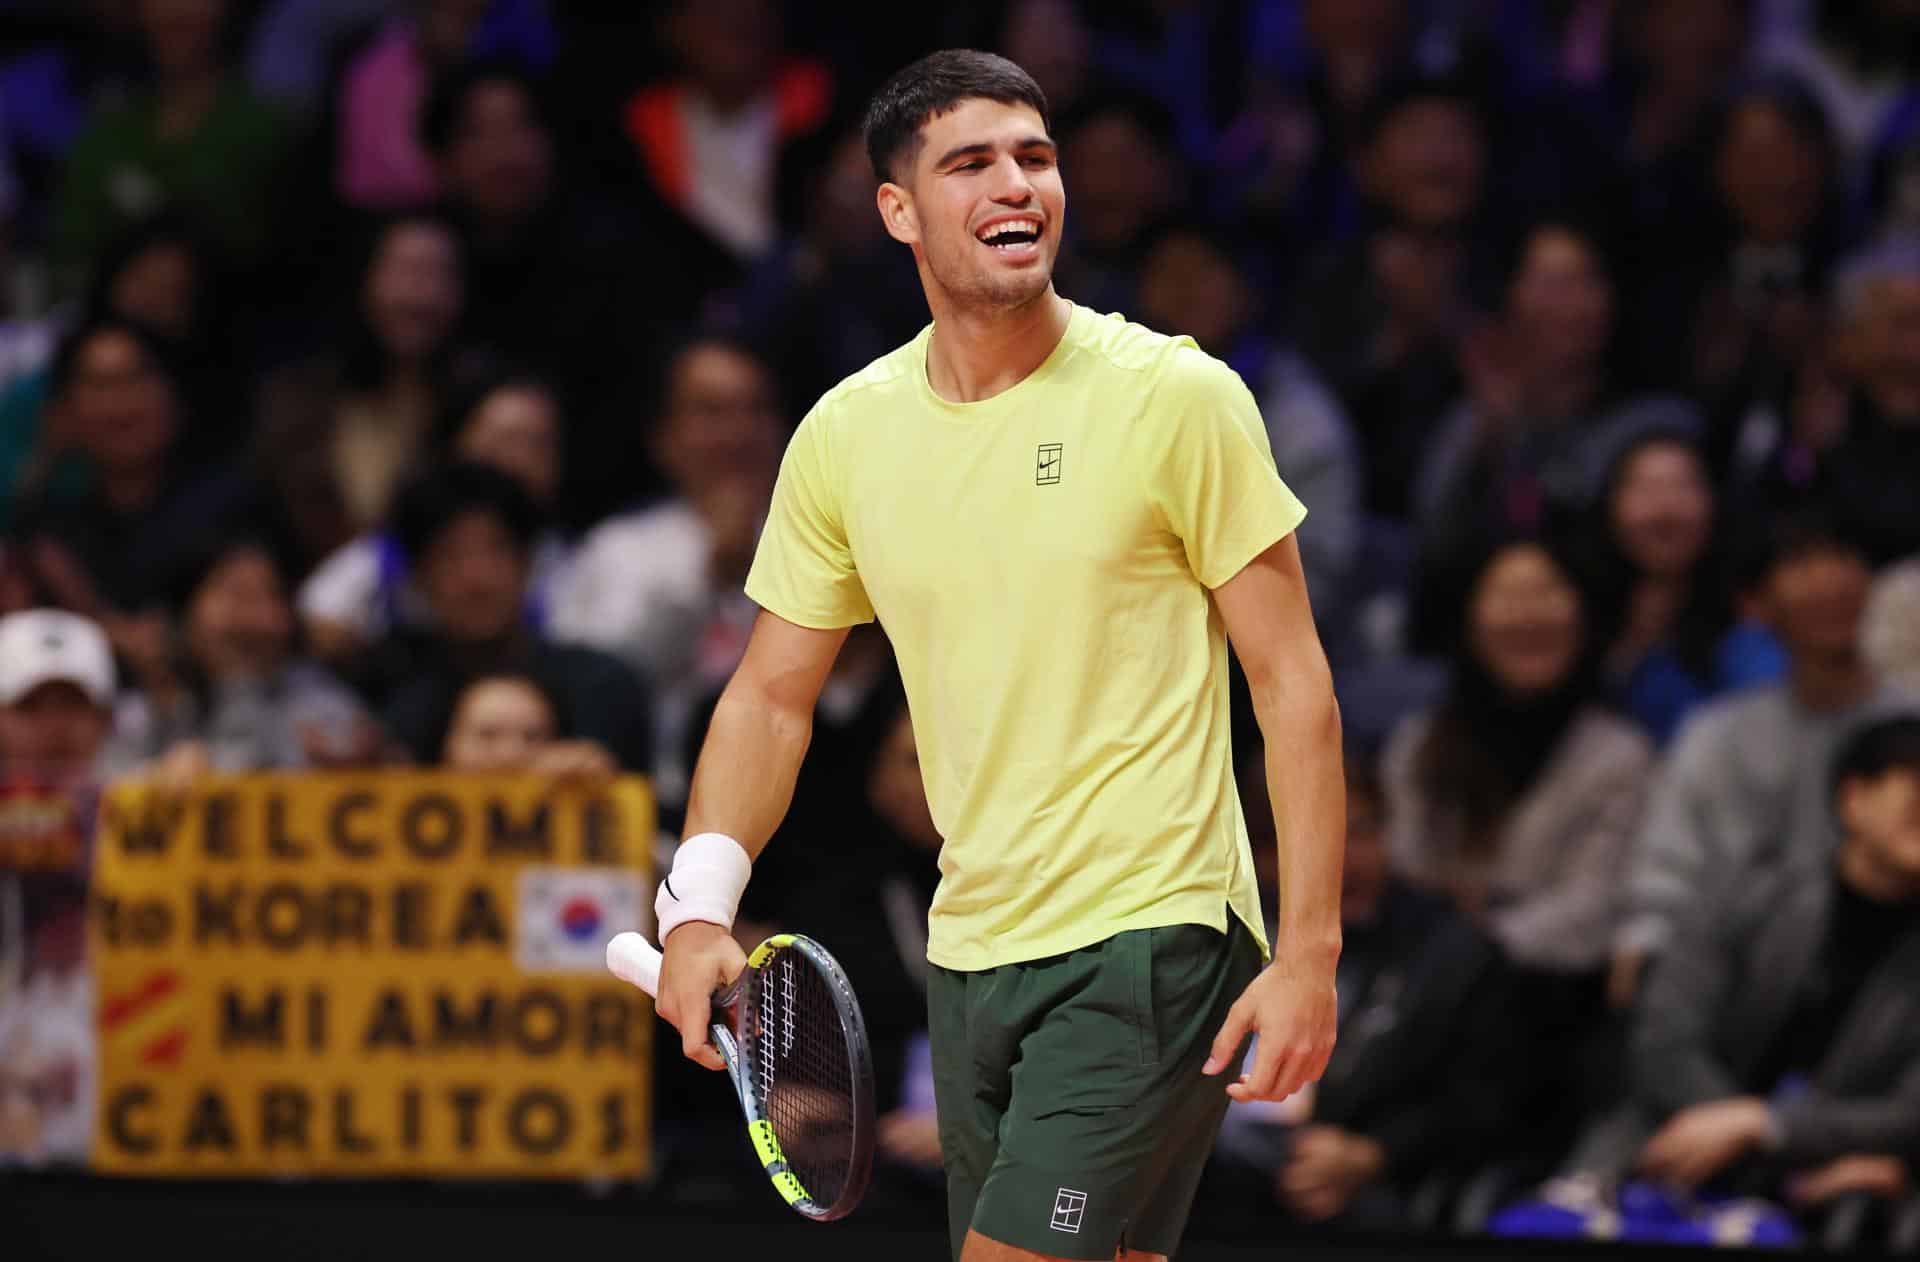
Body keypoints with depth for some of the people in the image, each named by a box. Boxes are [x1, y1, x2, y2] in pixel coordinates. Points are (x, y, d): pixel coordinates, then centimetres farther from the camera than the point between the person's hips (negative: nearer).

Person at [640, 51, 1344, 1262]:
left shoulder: (1178, 397, -8)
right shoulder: (846, 433, 5)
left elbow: (1292, 678, -6)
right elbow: (773, 694, 12)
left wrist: (1309, 951, -13)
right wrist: (702, 901, -5)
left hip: (1147, 937, -5)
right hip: (969, 954, 5)